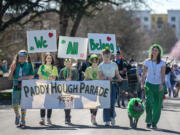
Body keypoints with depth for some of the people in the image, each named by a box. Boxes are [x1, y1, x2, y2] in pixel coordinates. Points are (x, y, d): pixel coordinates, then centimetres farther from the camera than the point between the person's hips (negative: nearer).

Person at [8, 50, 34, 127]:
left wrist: (23, 78, -18)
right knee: (14, 104, -3)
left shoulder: (29, 65, 2)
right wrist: (12, 70, -12)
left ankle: (23, 120, 9)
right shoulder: (15, 65, 6)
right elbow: (10, 77, 6)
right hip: (16, 87, 2)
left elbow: (32, 76, -5)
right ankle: (17, 116, 23)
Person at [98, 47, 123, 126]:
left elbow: (117, 74, 15)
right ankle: (107, 120, 1)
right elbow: (99, 77, -3)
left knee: (112, 102, -11)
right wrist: (107, 78, -19)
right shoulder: (101, 65, 5)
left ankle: (112, 116, 14)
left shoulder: (114, 64, 13)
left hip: (113, 85, 1)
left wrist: (119, 78, -7)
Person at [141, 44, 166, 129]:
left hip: (159, 86, 0)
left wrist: (162, 84, -19)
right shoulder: (147, 62, 6)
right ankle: (148, 121, -4)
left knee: (157, 105, 1)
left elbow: (163, 75, -5)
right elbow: (144, 74, 6)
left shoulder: (162, 63, 2)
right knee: (149, 101, -17)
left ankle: (154, 123, 12)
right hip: (149, 84, 0)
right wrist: (142, 83, -5)